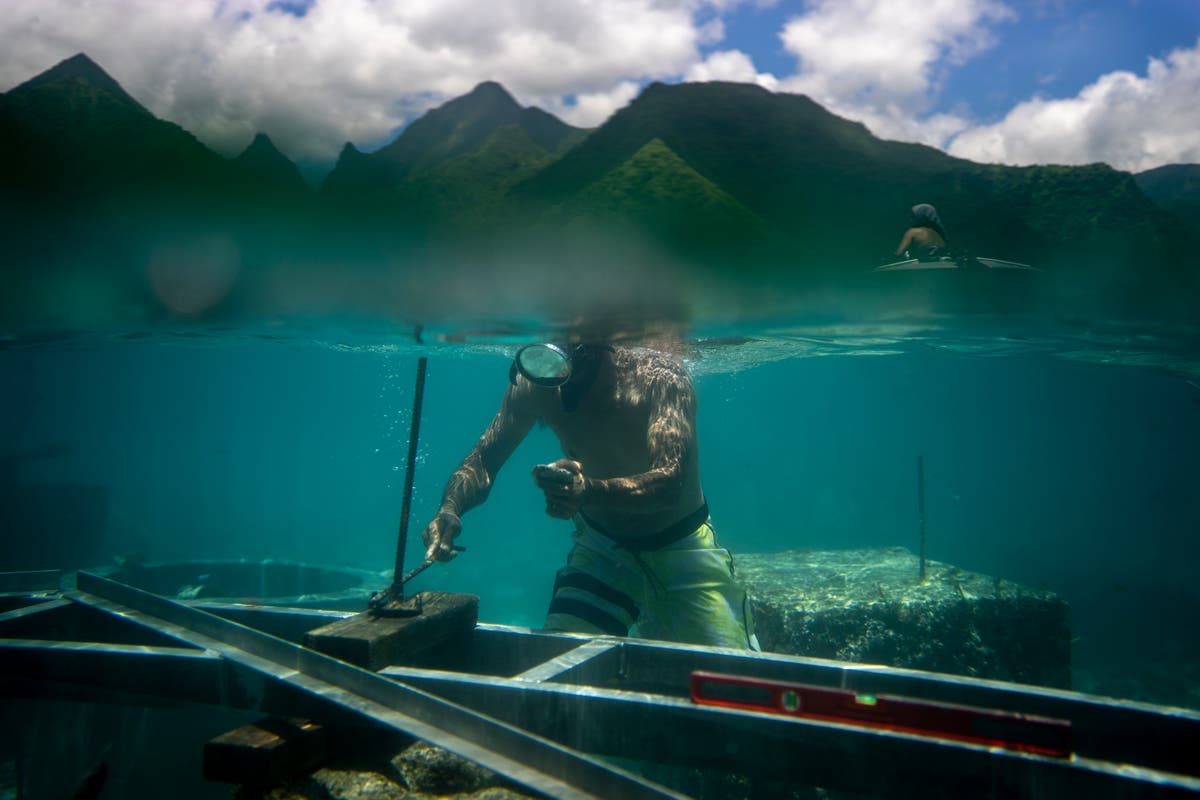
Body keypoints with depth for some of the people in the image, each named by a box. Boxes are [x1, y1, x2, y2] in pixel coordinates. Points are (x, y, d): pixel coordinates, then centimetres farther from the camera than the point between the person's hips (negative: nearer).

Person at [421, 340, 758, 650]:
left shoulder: (658, 375, -29)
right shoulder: (535, 386, -16)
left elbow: (672, 484, -39)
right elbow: (483, 460, -9)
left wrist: (590, 491, -58)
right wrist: (450, 508, -31)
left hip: (680, 547, -2)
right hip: (599, 546, 3)